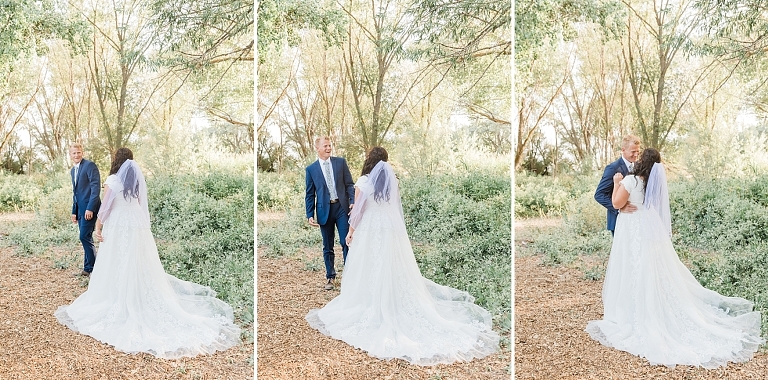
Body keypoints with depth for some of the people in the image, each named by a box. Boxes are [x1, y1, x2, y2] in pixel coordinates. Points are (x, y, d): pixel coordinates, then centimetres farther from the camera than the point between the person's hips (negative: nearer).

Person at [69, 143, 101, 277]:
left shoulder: (90, 165, -9)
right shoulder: (72, 170, 18)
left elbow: (96, 187, -16)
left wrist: (90, 208, -21)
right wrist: (74, 211, 20)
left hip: (90, 208, -9)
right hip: (80, 209, 9)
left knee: (85, 237, -11)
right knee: (86, 239, 10)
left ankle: (91, 268, -3)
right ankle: (88, 269, 15)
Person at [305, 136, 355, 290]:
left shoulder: (340, 162, 5)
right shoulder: (311, 169, 4)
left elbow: (349, 184, 4)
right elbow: (310, 195, 6)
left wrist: (353, 201, -10)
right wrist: (310, 215, 0)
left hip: (342, 207, 0)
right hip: (324, 210, 0)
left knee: (346, 243, -2)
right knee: (328, 247, 9)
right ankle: (330, 277, 22)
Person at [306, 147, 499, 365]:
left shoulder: (363, 181, -9)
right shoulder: (392, 180, 2)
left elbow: (357, 210, -5)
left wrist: (351, 231, 7)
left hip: (369, 232, -3)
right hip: (392, 230, 3)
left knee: (370, 273, 5)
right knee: (395, 273, 9)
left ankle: (370, 312, 13)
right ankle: (395, 309, 15)